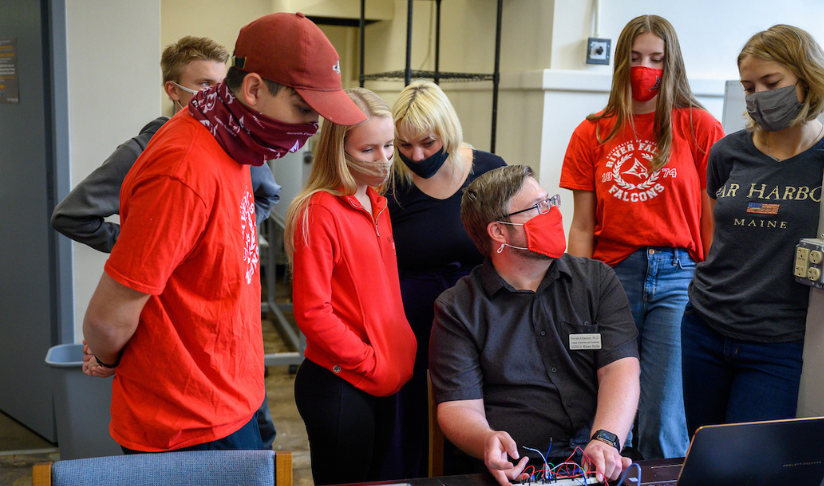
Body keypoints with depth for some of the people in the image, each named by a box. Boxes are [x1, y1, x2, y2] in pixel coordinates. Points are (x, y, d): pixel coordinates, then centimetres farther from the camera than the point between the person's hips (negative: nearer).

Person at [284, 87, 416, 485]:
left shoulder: (376, 204, 8)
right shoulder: (318, 212, -17)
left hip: (384, 382, 8)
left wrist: (403, 350, 6)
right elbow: (311, 312, -20)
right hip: (338, 386, -8)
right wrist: (372, 363, -15)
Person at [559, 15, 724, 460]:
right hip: (611, 277, 2)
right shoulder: (592, 134, 11)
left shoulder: (700, 127, 5)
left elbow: (714, 221, 3)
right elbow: (582, 227, 9)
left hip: (677, 278, -2)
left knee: (662, 423, -5)